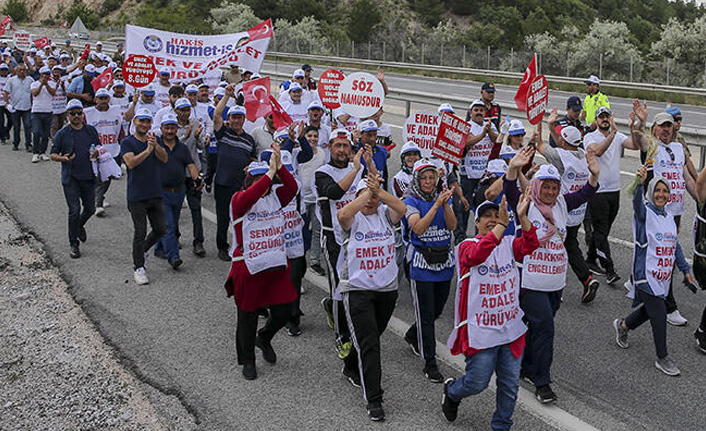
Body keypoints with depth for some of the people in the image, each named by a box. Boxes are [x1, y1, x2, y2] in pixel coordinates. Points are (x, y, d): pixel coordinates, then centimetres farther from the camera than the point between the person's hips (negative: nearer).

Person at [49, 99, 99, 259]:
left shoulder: (91, 131, 8)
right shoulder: (62, 134, -1)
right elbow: (53, 154, 3)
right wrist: (63, 158, -18)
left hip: (88, 176, 3)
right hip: (70, 178, -3)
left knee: (90, 208, 10)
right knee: (74, 210, -8)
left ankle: (79, 225, 44)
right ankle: (74, 245, 2)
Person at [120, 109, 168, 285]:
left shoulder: (154, 140, 11)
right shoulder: (127, 142, -2)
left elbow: (164, 159, -6)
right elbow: (131, 162, -18)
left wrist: (155, 145, -24)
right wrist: (147, 150, -29)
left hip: (155, 194, 5)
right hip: (137, 196, -5)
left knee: (160, 230, 9)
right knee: (140, 232, -4)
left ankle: (142, 250, 36)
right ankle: (139, 269, 5)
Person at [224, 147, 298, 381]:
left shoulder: (275, 196, 7)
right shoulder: (239, 200, -8)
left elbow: (292, 187, -12)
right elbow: (249, 197, -31)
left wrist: (279, 166, -24)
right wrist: (270, 173, -34)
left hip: (277, 265, 4)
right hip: (248, 269, -4)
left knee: (283, 313, 7)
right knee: (248, 316, 8)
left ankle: (264, 338, 39)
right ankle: (247, 360, 27)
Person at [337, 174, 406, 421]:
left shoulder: (385, 214, 4)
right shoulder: (353, 218, -5)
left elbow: (401, 210, -18)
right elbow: (343, 215, -29)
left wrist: (379, 191, -30)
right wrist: (368, 192, -29)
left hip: (387, 288, 4)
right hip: (357, 288, -4)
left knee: (372, 337, 21)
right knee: (369, 344, -8)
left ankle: (351, 367, 48)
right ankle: (373, 400, -4)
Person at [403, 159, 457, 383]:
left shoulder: (443, 197, 6)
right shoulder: (411, 201, -7)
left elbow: (452, 226, -7)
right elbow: (418, 228, -22)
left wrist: (446, 204, -22)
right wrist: (436, 205, -28)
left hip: (444, 261, 5)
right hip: (421, 262, -5)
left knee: (437, 309, 17)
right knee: (426, 315, -3)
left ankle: (412, 335, 44)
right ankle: (430, 363, 5)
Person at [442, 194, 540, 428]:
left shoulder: (509, 243, 5)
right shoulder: (467, 245, -9)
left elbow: (530, 245, -16)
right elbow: (476, 255, -33)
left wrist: (522, 218, -32)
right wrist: (502, 225, -41)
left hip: (511, 328, 4)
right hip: (481, 331, -4)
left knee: (510, 383, 9)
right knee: (477, 382, 3)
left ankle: (501, 426, 29)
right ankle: (451, 391, 36)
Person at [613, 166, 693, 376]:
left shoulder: (669, 218, 12)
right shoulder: (645, 213, -9)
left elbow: (675, 246, 21)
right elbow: (638, 202, -32)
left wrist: (685, 269, 22)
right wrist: (640, 183, -52)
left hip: (664, 275, 7)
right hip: (646, 274, -7)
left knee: (651, 309, 16)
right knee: (659, 312, -8)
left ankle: (623, 325, 43)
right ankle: (662, 358, 3)